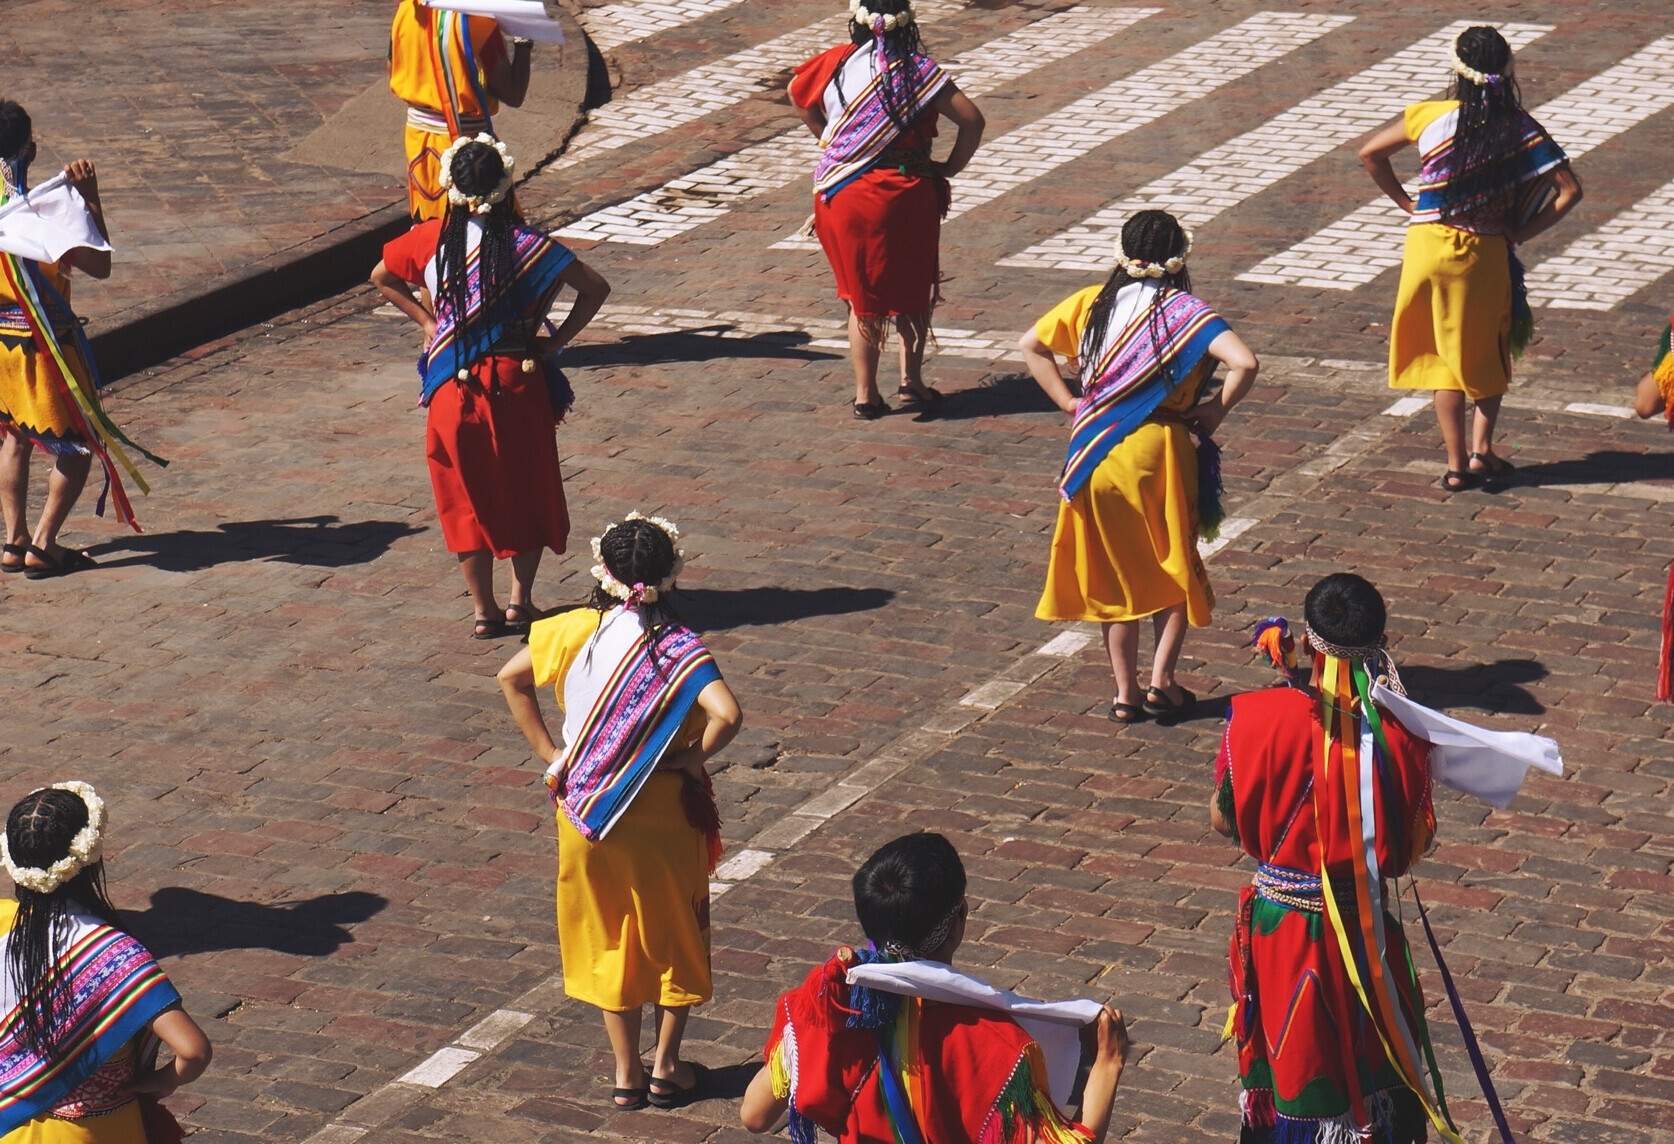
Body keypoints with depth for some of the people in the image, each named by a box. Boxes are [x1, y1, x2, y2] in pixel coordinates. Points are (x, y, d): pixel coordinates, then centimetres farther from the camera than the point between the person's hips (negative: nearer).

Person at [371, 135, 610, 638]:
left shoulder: (431, 240, -5)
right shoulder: (526, 245, -11)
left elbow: (381, 278, 12)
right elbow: (595, 288, -14)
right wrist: (557, 340, -4)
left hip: (454, 385, 1)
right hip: (517, 382, -1)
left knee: (467, 495, 12)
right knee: (527, 489, 16)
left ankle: (484, 610, 13)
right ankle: (521, 600, 18)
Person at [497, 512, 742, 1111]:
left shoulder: (575, 631, -7)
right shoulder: (678, 648, -18)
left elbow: (510, 678, 1)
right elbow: (726, 714, -31)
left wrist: (549, 752, 5)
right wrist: (693, 757, -13)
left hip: (585, 814, 3)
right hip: (661, 817, -3)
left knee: (607, 940, 17)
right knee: (674, 938, 17)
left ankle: (626, 1073, 23)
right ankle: (666, 1069, 24)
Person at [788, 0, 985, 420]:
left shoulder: (836, 63, -1)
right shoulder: (915, 69, -10)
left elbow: (798, 95, 18)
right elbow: (971, 120, -15)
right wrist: (949, 168, -2)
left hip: (840, 195, 2)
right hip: (904, 193, -2)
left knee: (862, 295, 15)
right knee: (913, 289, 18)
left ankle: (865, 393, 15)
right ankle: (911, 379, 9)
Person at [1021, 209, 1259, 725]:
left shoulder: (1091, 304, 2)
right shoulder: (1183, 312, -10)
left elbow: (1031, 345, 6)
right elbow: (1244, 363, -22)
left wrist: (1069, 403, 6)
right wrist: (1217, 410, -7)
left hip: (1095, 453, 3)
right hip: (1159, 454, -3)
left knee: (1113, 573, 14)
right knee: (1174, 568, 16)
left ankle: (1124, 692, 16)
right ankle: (1162, 679, 7)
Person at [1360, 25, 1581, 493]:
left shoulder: (1430, 117, -7)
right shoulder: (1519, 128, -8)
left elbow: (1370, 153, 2)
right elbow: (1569, 190, -11)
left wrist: (1405, 201, 10)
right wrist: (1522, 231, -3)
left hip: (1429, 246, 0)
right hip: (1486, 254, 0)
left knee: (1444, 357, 13)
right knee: (1488, 355, 21)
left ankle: (1456, 463, 11)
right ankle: (1481, 450, 10)